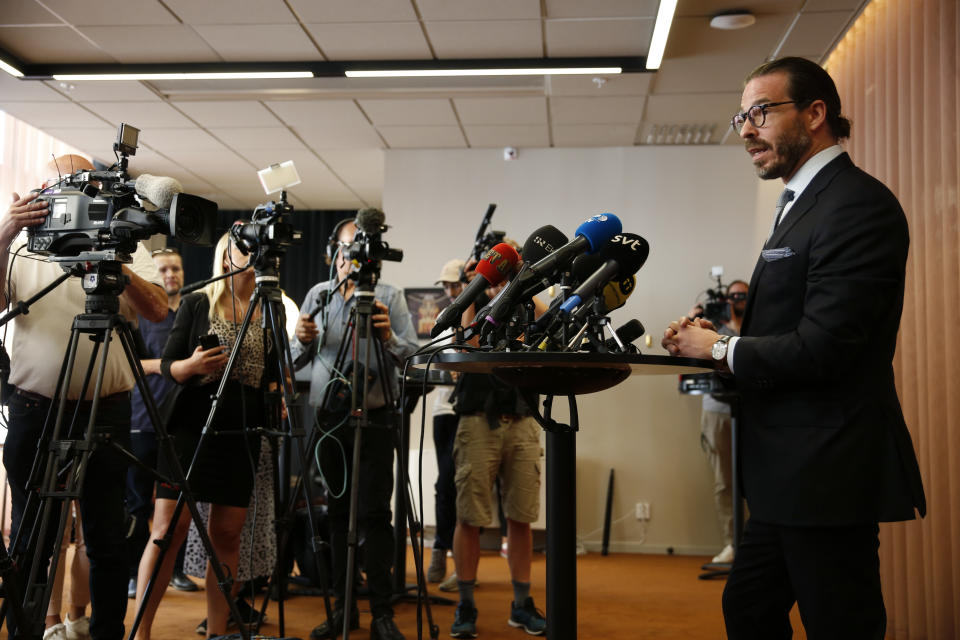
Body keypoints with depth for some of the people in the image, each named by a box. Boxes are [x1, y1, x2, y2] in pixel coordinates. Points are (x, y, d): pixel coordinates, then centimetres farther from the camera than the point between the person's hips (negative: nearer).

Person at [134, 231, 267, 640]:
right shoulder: (196, 304, 4)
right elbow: (168, 365, 2)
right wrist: (192, 365, -18)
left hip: (242, 433, 2)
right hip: (191, 428, -2)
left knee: (227, 534, 2)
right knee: (169, 528, -5)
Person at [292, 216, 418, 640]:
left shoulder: (390, 297, 4)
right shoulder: (318, 295, 12)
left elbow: (414, 351, -5)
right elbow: (297, 360, 12)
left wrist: (389, 338, -24)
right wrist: (303, 340, -10)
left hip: (374, 416, -3)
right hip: (328, 415, 3)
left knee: (375, 512, -6)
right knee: (337, 511, 8)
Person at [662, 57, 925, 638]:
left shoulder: (857, 205, -16)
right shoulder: (804, 204, 16)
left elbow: (821, 347, -24)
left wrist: (719, 349, -10)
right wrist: (720, 337, 0)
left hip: (828, 474, -10)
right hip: (791, 478, 10)